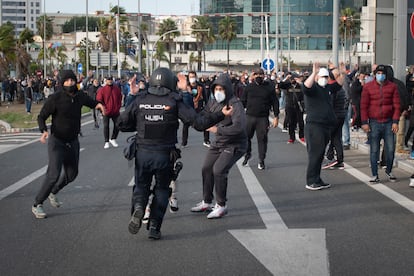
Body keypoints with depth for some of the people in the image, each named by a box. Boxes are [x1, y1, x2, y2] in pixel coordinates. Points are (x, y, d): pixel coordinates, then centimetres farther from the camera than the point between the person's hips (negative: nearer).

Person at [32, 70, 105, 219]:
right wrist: (44, 131, -33)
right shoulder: (55, 98, -17)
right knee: (54, 174, -18)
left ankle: (53, 192, 43)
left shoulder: (80, 96, -1)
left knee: (72, 174, 16)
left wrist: (98, 104, -2)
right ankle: (37, 205, -3)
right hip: (57, 141, -6)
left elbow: (90, 102, 21)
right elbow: (41, 117, -14)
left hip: (73, 142, 6)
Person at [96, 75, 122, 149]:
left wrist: (118, 107, 3)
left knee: (117, 125, 3)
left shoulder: (117, 89, 6)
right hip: (106, 112, -3)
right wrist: (103, 108, -11)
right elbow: (99, 100, -4)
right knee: (106, 126, -3)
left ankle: (113, 139, 23)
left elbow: (120, 99, 12)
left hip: (115, 112, 3)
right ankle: (106, 142, 5)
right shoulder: (102, 90, -3)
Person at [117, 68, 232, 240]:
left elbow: (122, 123, 4)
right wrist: (221, 114, -1)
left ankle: (138, 207, -13)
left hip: (143, 153, 1)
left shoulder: (140, 100, 1)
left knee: (141, 185, 18)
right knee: (161, 189, 16)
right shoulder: (174, 102, -5)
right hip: (165, 155, -1)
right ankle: (154, 227, 9)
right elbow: (198, 122, -10)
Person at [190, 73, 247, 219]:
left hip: (234, 145, -8)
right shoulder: (213, 103, 1)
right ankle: (207, 202, 30)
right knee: (206, 168, 12)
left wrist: (217, 130, -30)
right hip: (218, 143, 8)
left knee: (219, 170, -21)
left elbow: (239, 126, -35)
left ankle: (221, 206, -4)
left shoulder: (235, 104, -22)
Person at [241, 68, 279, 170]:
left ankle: (261, 161, 13)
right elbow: (243, 102, 9)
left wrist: (276, 117, -3)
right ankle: (247, 154, 31)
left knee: (262, 139, 1)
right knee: (246, 137, 5)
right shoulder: (249, 87, 7)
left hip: (263, 118, -2)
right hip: (249, 117, 2)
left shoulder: (269, 87, 2)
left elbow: (275, 103, 2)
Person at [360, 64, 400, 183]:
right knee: (374, 150, 3)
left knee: (390, 149, 4)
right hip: (374, 123, -1)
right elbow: (363, 105, 0)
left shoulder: (392, 86, 4)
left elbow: (396, 105, 3)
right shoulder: (368, 87, 1)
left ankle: (389, 171, 25)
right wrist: (364, 122, -5)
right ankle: (374, 175, 10)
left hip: (388, 122, 1)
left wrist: (395, 122, -4)